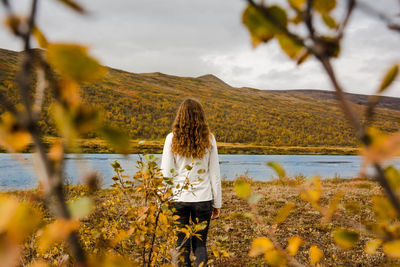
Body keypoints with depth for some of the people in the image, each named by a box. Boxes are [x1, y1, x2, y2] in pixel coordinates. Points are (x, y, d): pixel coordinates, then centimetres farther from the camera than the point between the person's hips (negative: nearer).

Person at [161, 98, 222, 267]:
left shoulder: (172, 138, -4)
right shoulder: (208, 139, 0)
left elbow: (166, 173, -4)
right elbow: (215, 173, 3)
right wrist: (217, 203, 11)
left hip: (178, 198, -1)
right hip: (203, 198, 1)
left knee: (181, 245, 9)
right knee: (200, 244, 13)